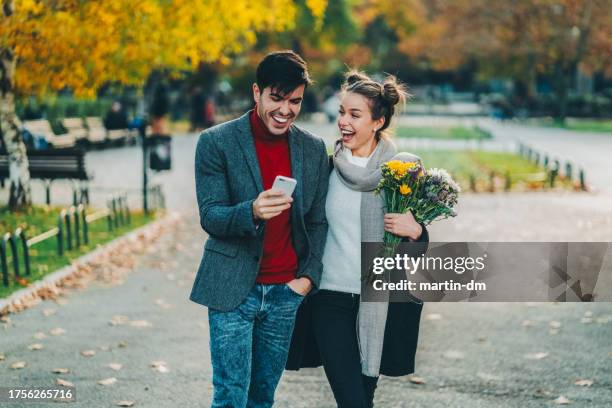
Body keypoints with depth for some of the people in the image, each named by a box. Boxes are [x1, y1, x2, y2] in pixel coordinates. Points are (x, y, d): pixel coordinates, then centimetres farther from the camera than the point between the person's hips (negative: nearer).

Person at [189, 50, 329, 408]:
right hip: (233, 289, -3)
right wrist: (251, 212, -31)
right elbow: (210, 217, -11)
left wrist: (309, 275, 0)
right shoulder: (217, 142, -7)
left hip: (285, 292, 4)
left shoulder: (314, 149, 6)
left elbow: (317, 221, 13)